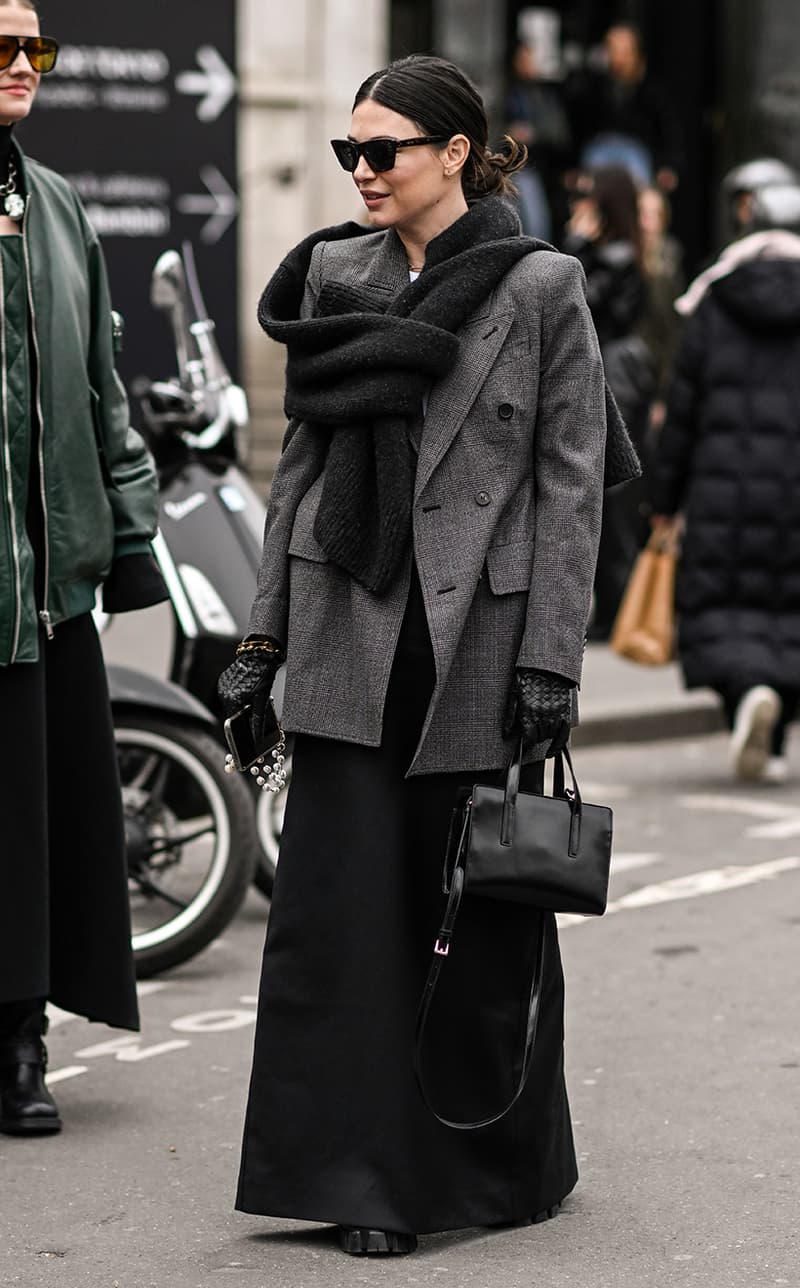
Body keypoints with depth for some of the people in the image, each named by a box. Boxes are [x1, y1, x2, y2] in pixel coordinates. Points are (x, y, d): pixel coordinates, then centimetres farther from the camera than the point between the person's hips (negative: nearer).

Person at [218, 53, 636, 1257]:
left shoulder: (539, 288, -4)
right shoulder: (334, 276, 8)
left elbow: (572, 485, -6)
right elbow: (300, 460, 12)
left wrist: (551, 662, -12)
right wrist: (264, 632, 7)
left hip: (478, 633, -3)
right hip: (351, 637, 3)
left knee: (483, 912, 7)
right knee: (336, 902, -3)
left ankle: (505, 1162, 25)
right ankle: (365, 1174, 4)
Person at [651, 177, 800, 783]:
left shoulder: (713, 306, 0)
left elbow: (683, 406, 1)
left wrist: (666, 498, 7)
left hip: (726, 481, -1)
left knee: (718, 602, 5)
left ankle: (749, 688, -24)